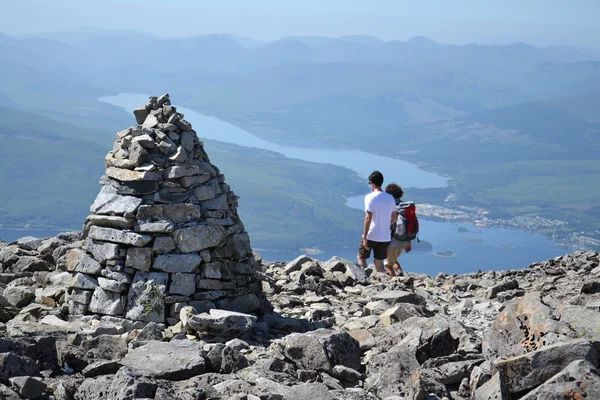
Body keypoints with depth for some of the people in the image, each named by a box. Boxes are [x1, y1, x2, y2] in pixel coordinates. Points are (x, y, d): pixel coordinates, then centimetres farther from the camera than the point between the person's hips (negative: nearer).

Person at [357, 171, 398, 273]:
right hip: (385, 237, 5)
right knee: (379, 262, 12)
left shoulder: (370, 197, -13)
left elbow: (368, 218, -20)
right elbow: (394, 217, 13)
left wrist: (364, 237, -18)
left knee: (361, 257, 14)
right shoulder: (390, 198, 6)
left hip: (371, 235, -5)